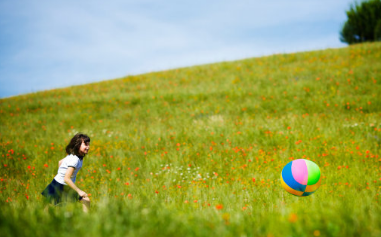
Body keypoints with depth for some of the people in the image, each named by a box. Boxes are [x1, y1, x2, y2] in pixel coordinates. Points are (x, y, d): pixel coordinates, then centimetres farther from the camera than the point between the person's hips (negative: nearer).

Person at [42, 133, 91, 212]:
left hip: (67, 187, 9)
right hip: (58, 186, -9)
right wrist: (79, 191, -28)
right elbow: (66, 179, -32)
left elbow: (60, 162, 14)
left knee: (86, 200, 2)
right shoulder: (75, 160, -28)